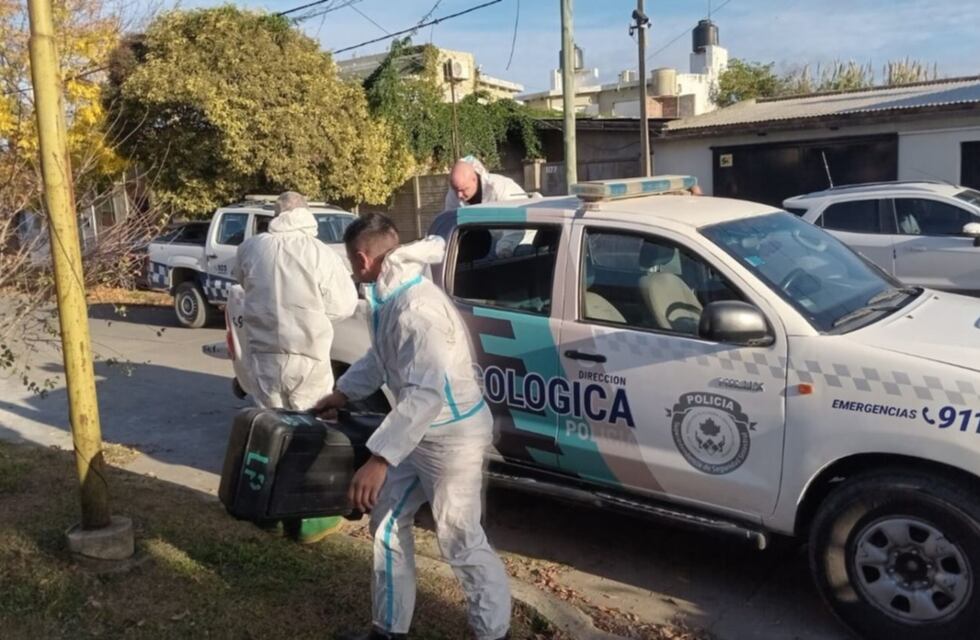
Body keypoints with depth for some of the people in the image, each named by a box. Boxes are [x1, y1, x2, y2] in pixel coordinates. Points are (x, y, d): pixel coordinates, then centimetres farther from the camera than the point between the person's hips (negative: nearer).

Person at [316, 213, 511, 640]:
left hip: (454, 438, -10)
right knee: (388, 524, 18)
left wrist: (378, 459, -40)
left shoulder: (417, 309, -29)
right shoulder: (390, 299, 3)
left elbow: (426, 395, -38)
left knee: (461, 542, 3)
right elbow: (380, 358, 22)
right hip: (420, 436, 10)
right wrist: (344, 392, 21)